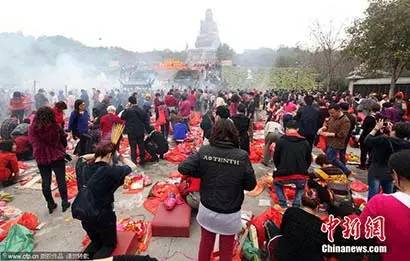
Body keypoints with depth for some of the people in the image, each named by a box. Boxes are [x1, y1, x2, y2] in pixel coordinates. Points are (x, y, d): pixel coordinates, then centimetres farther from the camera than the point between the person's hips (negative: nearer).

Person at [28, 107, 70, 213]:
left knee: (45, 182, 14)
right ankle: (64, 202, 17)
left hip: (41, 159, 3)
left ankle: (50, 204, 24)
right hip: (57, 157, -2)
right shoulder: (55, 127, -15)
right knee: (61, 180, 10)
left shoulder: (32, 129, -8)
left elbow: (33, 143, 4)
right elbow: (64, 141, -2)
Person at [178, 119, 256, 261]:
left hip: (207, 210, 2)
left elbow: (182, 168, -12)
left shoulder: (204, 151, -14)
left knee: (205, 245, 26)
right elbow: (251, 185, -9)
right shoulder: (242, 156, -17)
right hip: (230, 214, -1)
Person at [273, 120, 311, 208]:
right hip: (301, 176, 2)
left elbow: (275, 159, 6)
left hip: (284, 175, -2)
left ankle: (283, 204, 21)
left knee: (276, 184, 32)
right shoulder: (305, 142, 7)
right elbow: (309, 160, 15)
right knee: (300, 187, 37)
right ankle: (296, 205, 21)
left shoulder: (281, 141, -1)